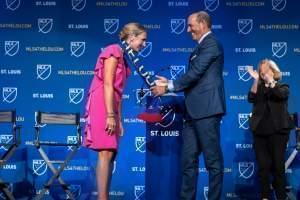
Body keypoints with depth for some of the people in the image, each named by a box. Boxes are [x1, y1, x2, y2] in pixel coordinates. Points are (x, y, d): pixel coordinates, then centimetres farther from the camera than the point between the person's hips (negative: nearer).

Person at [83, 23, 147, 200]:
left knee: (110, 155, 6)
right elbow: (107, 85, -16)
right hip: (102, 106, -9)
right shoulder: (114, 50, -8)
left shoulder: (124, 56, 19)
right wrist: (110, 115, -21)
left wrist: (118, 119, 14)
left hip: (111, 107, 9)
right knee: (106, 153, -13)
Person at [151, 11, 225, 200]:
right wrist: (169, 83, 13)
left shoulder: (211, 44, -8)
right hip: (195, 111, 10)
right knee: (189, 159, 11)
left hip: (206, 109, -10)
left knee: (213, 159, -2)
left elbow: (195, 74, -16)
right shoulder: (202, 46, 22)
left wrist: (168, 87, -9)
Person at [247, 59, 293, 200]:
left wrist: (270, 80, -17)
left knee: (278, 165, -1)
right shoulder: (259, 88, 14)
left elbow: (281, 94, -15)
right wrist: (256, 80, -12)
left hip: (277, 131, -2)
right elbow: (251, 99, -6)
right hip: (260, 131, 2)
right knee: (263, 166, 1)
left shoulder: (282, 87, 9)